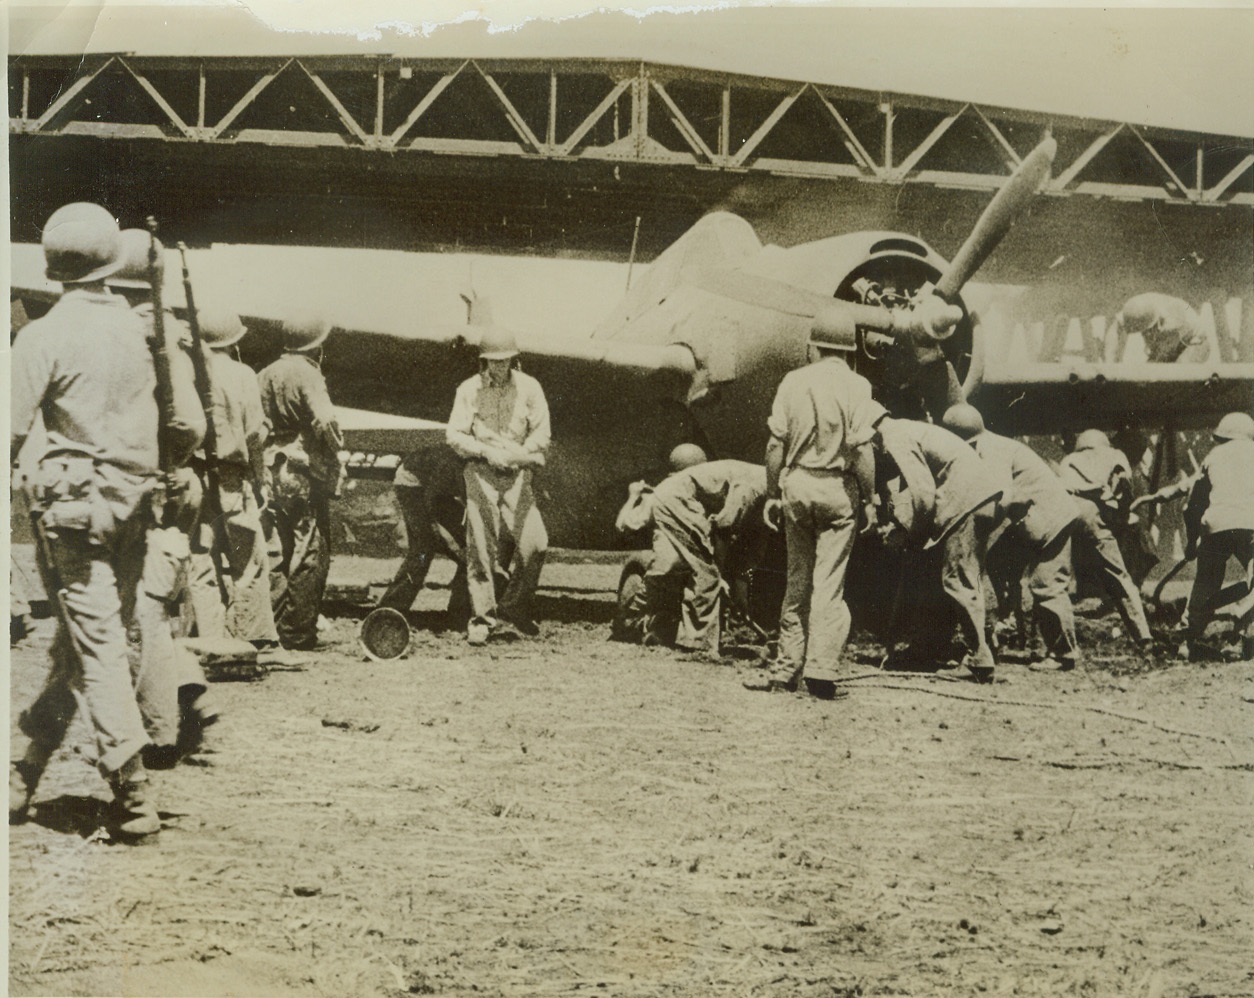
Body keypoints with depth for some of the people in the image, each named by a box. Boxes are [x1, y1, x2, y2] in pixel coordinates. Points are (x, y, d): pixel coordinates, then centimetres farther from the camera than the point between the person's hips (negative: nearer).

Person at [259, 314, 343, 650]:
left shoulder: (265, 376, 11)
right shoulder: (306, 374, -10)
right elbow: (324, 420, -24)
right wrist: (335, 458, -10)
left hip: (271, 471, 7)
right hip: (305, 471, -7)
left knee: (279, 553, 14)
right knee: (310, 554, -1)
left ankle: (268, 626, 14)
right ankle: (298, 632, -1)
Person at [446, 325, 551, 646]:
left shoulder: (529, 387, 7)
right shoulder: (468, 389, 5)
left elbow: (541, 433, 5)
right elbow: (454, 435, 3)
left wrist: (516, 454, -8)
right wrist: (486, 451, -10)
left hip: (518, 473, 1)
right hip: (479, 473, -1)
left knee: (535, 541, -10)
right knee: (481, 547, -5)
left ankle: (513, 609, 6)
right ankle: (483, 617, 0)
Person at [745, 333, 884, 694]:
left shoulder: (793, 381, 3)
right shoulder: (856, 385, -4)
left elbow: (776, 443, 2)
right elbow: (861, 449, -10)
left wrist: (772, 494, 9)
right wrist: (869, 499, -3)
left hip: (796, 483, 3)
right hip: (837, 488, -3)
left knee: (797, 579, 12)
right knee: (829, 582, 0)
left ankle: (788, 666, 15)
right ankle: (821, 668, -4)